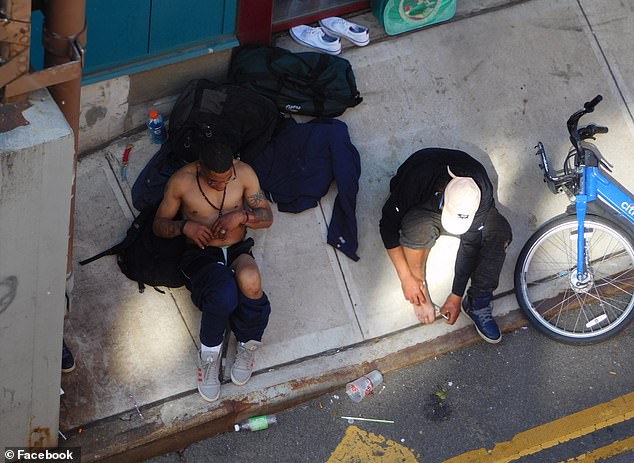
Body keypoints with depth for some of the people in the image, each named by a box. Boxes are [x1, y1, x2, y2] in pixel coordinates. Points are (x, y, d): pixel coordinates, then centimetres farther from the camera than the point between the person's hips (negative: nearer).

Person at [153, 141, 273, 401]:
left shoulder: (244, 173, -3)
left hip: (237, 251, 2)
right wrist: (184, 226, -18)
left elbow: (267, 217, 4)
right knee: (224, 294, -39)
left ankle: (248, 347, -11)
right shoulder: (181, 181, -7)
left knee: (250, 281, -38)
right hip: (202, 253, -2)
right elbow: (158, 225, 3)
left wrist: (241, 216, -17)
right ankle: (209, 358, -13)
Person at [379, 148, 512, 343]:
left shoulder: (481, 192, -33)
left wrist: (456, 296, -19)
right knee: (419, 228, -39)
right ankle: (420, 289, -13)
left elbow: (471, 243, -23)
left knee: (500, 231, -26)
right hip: (419, 209, -2)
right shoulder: (417, 180, -40)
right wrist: (406, 278, -24)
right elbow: (388, 225, -26)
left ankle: (478, 303, -14)